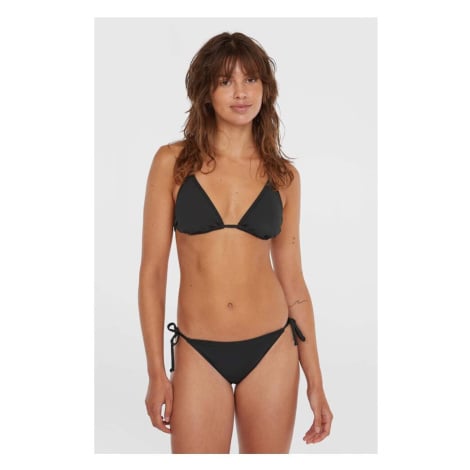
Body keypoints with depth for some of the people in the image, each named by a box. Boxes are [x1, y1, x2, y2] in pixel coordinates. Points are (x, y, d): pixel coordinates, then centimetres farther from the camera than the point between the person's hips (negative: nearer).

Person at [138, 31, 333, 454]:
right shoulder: (173, 162, -2)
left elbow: (292, 280, 6)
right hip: (198, 353, -1)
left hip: (272, 349, 2)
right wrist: (156, 372, -5)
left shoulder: (283, 175, 3)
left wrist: (315, 381, 6)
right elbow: (152, 271, -2)